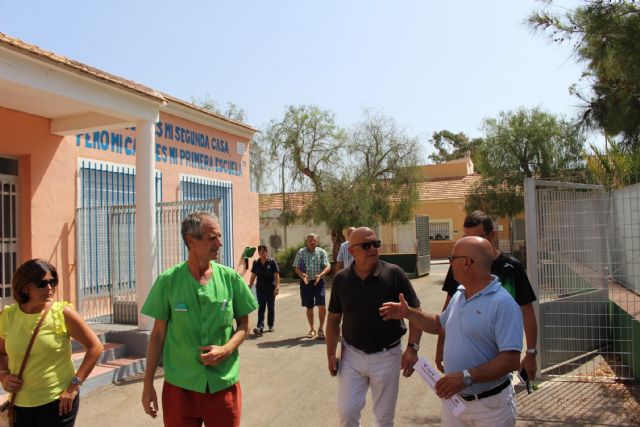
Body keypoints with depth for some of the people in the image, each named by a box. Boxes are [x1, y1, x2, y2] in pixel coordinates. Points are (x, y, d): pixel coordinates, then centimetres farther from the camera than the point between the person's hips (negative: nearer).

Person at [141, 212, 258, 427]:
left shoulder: (230, 278, -5)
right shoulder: (168, 280, -7)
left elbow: (243, 324, 4)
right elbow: (158, 333, -1)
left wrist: (226, 350, -14)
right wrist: (148, 384, 0)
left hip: (224, 385, 1)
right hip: (179, 386, -1)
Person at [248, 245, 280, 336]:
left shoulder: (272, 262, -6)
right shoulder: (256, 263, 3)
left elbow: (276, 275, -9)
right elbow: (253, 276, 8)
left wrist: (277, 286, -18)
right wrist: (249, 287, 7)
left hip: (271, 288, -1)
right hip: (260, 288, 2)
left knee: (271, 307, 10)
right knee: (261, 307, -6)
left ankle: (271, 325, 24)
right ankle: (260, 327, -14)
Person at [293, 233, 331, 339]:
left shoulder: (322, 252, 1)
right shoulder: (301, 252, 5)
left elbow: (327, 266, -6)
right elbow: (296, 267, 1)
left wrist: (320, 275, -25)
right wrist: (302, 275, -20)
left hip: (318, 282, -1)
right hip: (306, 283, 1)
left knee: (321, 306, -11)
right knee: (309, 307, 10)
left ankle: (321, 329, 6)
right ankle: (312, 329, 25)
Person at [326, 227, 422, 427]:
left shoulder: (394, 273, -12)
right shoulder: (341, 279, -4)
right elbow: (334, 319, 5)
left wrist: (412, 347, -20)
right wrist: (331, 355, 3)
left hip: (387, 356, -1)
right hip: (351, 356, 2)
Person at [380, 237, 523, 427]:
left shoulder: (503, 304, -21)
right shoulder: (459, 296, 6)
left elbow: (511, 360, -26)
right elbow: (440, 325, 23)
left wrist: (466, 377, -30)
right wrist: (408, 313, 11)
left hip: (489, 405, -7)